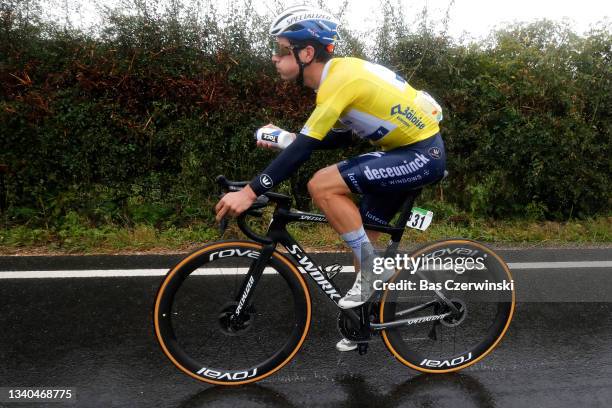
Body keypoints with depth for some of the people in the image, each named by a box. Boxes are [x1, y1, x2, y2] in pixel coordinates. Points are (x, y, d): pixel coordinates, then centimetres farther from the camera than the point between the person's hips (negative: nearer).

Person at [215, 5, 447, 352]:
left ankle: (373, 270, -5)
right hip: (409, 150, 10)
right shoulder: (339, 73, 7)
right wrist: (283, 137, 6)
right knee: (362, 236, 13)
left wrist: (250, 192, -26)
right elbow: (339, 138, 15)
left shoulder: (340, 78, -22)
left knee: (322, 186, -21)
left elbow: (304, 150, -27)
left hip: (423, 154, -10)